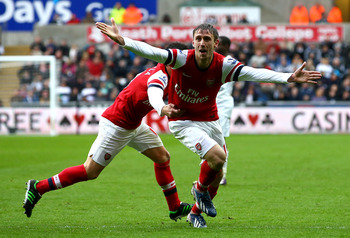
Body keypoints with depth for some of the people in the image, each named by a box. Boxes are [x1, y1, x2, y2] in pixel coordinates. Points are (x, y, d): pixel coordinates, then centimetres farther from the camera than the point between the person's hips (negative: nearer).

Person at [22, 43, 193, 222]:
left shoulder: (163, 75, 3)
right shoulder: (160, 77, -27)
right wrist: (163, 110, -72)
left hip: (133, 125, 10)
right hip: (116, 125, -10)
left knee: (163, 157, 10)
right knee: (90, 171, -6)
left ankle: (175, 208, 22)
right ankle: (38, 187, 3)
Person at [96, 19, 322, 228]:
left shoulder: (224, 66, -17)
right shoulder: (182, 59, -24)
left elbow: (255, 73, -26)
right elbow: (151, 51, -33)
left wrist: (289, 77, -37)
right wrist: (122, 40, -48)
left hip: (210, 120, 5)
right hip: (183, 122, -4)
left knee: (217, 175, 10)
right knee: (217, 156, -25)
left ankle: (196, 213, 37)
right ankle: (200, 188, 8)